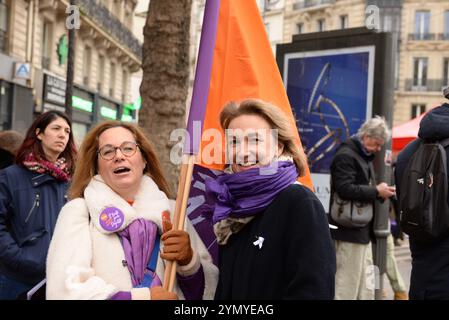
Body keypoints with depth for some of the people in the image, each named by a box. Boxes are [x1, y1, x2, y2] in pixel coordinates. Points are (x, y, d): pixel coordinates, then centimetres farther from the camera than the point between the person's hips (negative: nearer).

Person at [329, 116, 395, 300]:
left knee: (365, 287, 14)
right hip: (349, 230, -10)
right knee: (347, 284, -5)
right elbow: (345, 189, -24)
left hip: (363, 230, 10)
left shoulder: (365, 156, 19)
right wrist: (376, 191, -19)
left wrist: (381, 191, 7)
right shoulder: (345, 155, -13)